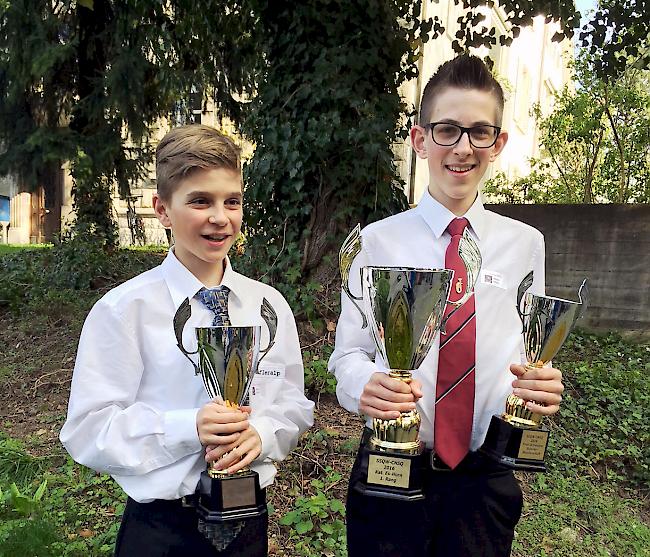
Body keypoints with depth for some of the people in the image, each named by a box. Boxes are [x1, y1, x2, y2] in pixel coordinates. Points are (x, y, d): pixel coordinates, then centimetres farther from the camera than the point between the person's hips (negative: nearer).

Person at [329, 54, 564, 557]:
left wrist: (542, 386, -16)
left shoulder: (525, 243, 1)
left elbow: (530, 353, 6)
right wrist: (365, 385, -26)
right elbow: (349, 352, -5)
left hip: (485, 477, 2)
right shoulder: (379, 240, -7)